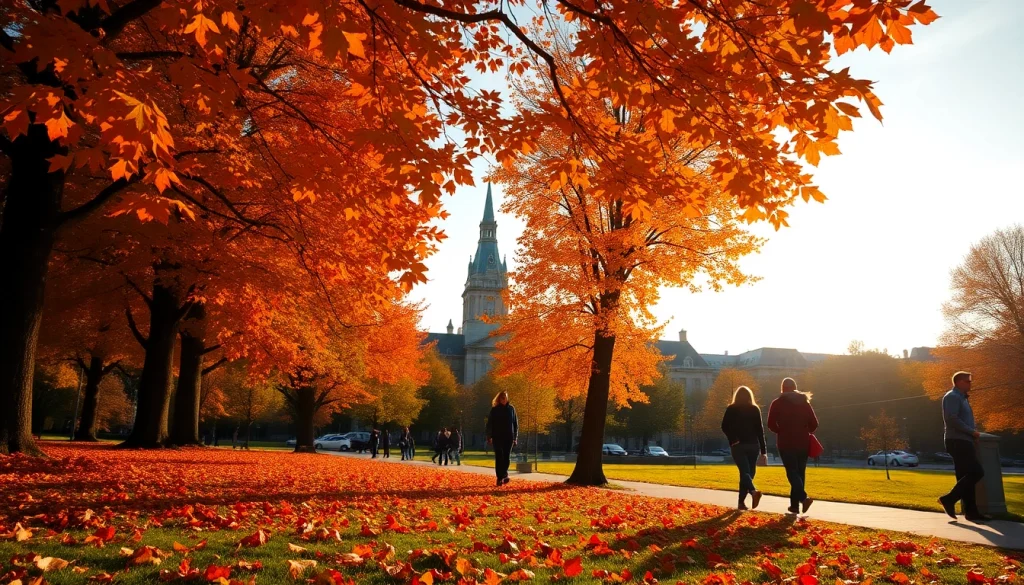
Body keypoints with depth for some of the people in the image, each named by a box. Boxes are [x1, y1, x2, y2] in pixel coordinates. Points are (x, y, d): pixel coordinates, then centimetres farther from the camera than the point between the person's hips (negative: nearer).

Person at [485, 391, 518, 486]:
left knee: (506, 457, 4)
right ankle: (500, 477, 0)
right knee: (499, 457, -3)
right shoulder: (494, 409, 1)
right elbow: (490, 424, 1)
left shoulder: (511, 408, 4)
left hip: (509, 437, 1)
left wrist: (515, 437, 3)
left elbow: (515, 424, 7)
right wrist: (489, 437, -6)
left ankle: (504, 475, 22)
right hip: (497, 437, -1)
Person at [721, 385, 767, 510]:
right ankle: (741, 501, 9)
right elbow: (760, 430, 3)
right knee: (749, 472, 10)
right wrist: (763, 450, 5)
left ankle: (754, 491, -33)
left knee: (744, 472, -5)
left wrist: (732, 440, -5)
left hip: (738, 445, -2)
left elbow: (724, 427, -9)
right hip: (753, 445, 2)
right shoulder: (755, 409, 5)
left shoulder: (731, 409, 1)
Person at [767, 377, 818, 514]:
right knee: (800, 473, 11)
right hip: (803, 443, 3)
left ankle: (803, 498, -24)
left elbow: (771, 424, -8)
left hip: (786, 443, -3)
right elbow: (814, 424, 3)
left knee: (792, 472, -3)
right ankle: (794, 504, 10)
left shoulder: (777, 403, -3)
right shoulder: (804, 402, 6)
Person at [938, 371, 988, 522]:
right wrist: (972, 432, -15)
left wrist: (972, 433, 9)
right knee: (976, 473, -14)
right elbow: (952, 419, -20)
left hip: (963, 442, 10)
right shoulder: (952, 397, -8)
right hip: (958, 441, -10)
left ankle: (971, 511, 7)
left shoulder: (961, 398, 24)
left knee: (966, 476, 7)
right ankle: (949, 499, -11)